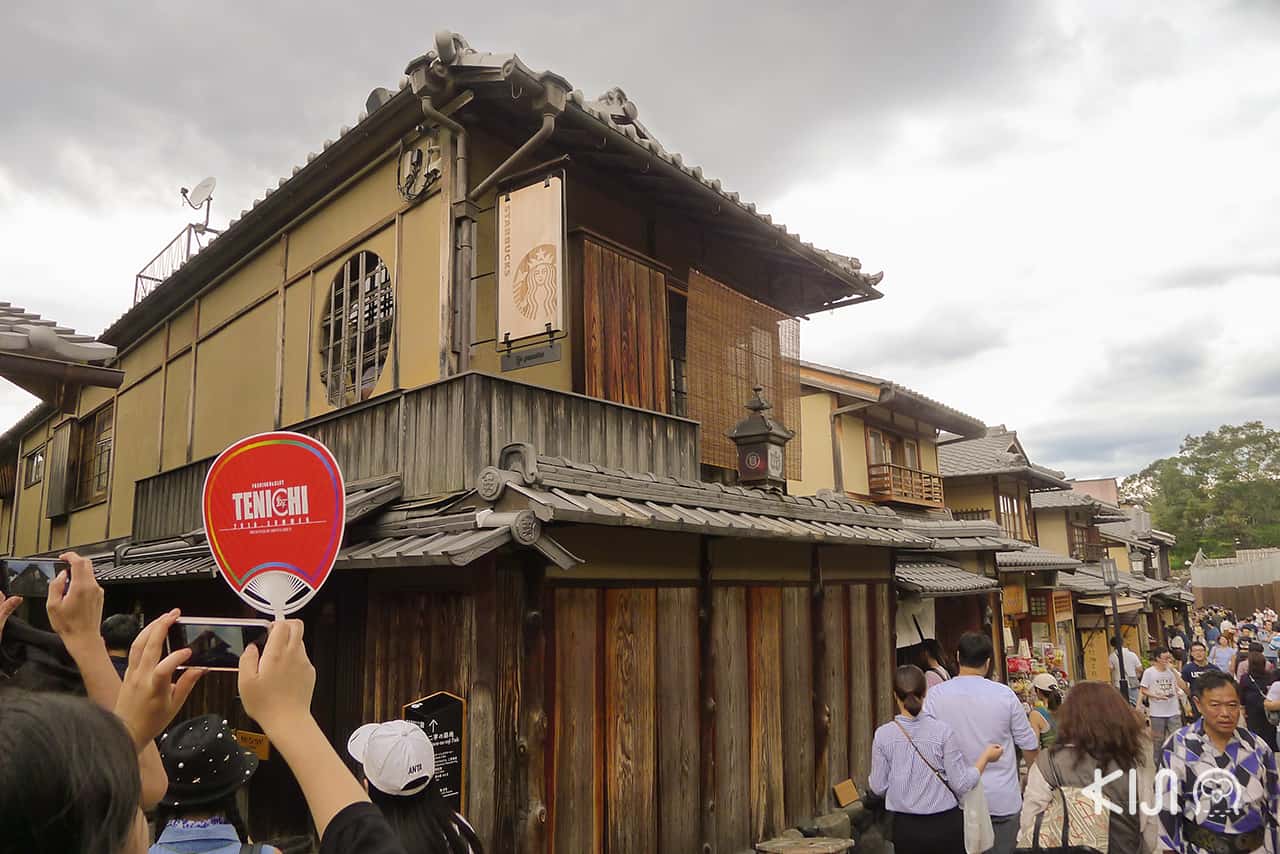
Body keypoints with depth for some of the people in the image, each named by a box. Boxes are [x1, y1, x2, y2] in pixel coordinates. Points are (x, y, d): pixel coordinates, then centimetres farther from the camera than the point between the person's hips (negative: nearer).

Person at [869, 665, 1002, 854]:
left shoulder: (883, 735, -9)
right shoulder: (943, 732, -13)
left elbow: (878, 787, -2)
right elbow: (962, 784, -8)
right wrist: (986, 756, 5)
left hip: (905, 827, 1)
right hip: (945, 824, -1)